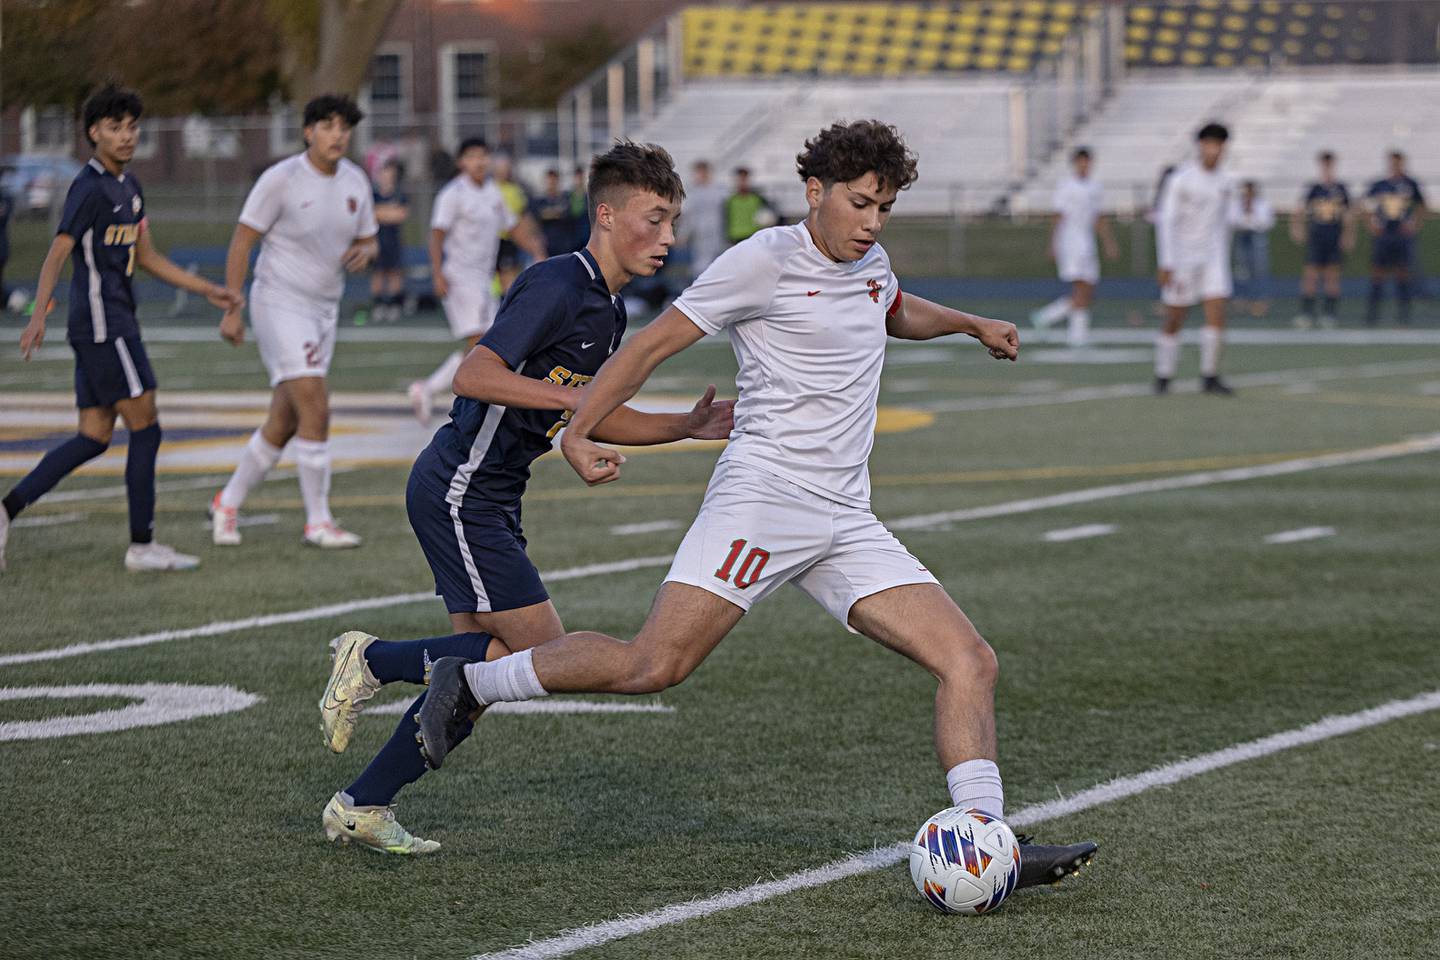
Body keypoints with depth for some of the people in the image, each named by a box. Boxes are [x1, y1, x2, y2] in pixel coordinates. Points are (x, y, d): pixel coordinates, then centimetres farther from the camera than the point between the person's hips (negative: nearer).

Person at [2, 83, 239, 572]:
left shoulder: (128, 186, 17)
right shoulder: (89, 187, -12)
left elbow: (147, 256, 25)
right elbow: (57, 254, -18)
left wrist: (207, 289, 23)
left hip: (115, 324, 9)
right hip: (103, 325, -9)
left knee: (94, 437, 7)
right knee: (145, 429, -6)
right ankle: (142, 546, 0)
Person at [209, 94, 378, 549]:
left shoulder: (355, 182, 5)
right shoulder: (281, 179, -14)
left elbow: (369, 240, 16)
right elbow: (241, 242, -11)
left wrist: (365, 251, -10)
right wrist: (231, 310, -13)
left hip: (324, 309, 7)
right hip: (279, 303, -7)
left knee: (283, 425, 10)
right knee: (316, 411, -16)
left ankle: (228, 503, 26)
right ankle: (318, 521, -8)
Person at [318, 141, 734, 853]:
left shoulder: (609, 307, 12)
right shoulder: (557, 286, -18)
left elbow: (591, 418, 21)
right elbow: (474, 376, -26)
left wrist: (687, 426, 11)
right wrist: (570, 396, -30)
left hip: (488, 499, 10)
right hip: (460, 492, -10)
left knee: (480, 669, 9)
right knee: (542, 652, -10)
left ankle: (362, 807, 15)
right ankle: (372, 660, 0)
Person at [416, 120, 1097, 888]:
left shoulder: (869, 266, 18)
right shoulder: (765, 262, -5)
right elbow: (654, 343, -5)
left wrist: (970, 324, 34)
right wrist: (579, 431, -12)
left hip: (847, 522, 8)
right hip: (763, 497, -8)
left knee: (970, 661, -5)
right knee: (654, 666, -19)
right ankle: (468, 683, 0)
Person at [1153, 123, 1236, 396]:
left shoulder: (1224, 183, 5)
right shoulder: (1180, 180, -14)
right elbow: (1166, 222, -16)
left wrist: (1224, 262, 17)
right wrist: (1166, 266, -21)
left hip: (1211, 258, 4)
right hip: (1181, 258, -4)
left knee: (1217, 314, -9)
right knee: (1174, 322, 3)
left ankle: (1210, 377, -1)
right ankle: (1163, 376, 21)